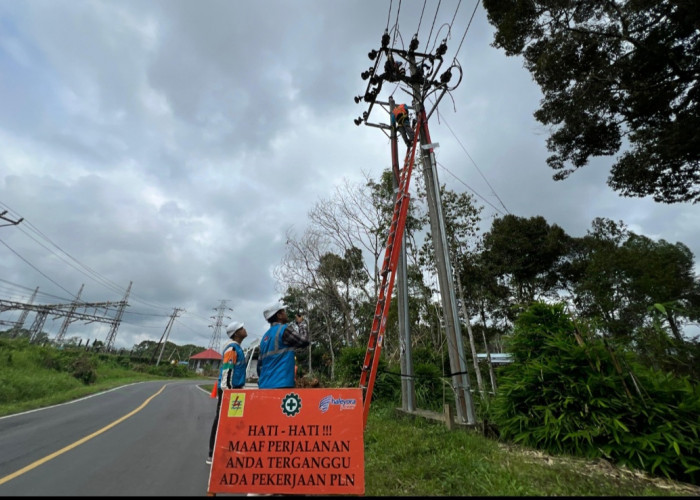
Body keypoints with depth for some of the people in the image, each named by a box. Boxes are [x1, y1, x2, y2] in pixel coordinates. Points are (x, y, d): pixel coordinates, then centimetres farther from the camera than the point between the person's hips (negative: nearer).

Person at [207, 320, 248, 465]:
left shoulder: (238, 348, 15)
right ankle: (212, 454, 8)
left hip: (234, 389, 10)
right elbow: (226, 371, -21)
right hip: (227, 389, -10)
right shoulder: (232, 348, -15)